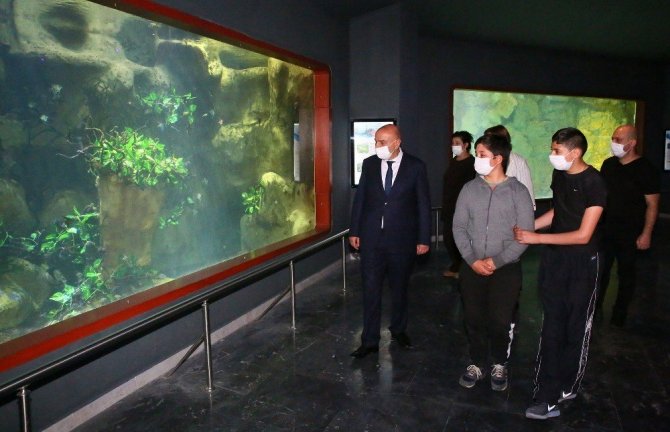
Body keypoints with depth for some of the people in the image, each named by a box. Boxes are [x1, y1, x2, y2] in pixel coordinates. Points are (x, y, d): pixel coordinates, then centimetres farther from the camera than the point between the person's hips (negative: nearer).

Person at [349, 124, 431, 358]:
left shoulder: (415, 166, -4)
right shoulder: (369, 164, 2)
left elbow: (423, 204, -2)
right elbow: (360, 198, 7)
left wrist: (424, 238, -4)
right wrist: (354, 231, 4)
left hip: (402, 238, -1)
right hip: (372, 237, 1)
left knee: (400, 287, 15)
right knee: (371, 290, 2)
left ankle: (398, 330, 36)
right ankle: (370, 341, 13)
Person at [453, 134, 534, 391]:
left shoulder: (518, 191, -5)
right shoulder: (469, 189, 2)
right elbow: (459, 227, 2)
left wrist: (497, 261, -14)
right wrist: (472, 260, -9)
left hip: (506, 268, -2)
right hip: (473, 267, 2)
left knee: (500, 321, 4)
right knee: (474, 318, 9)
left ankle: (499, 365, 29)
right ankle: (476, 365, 28)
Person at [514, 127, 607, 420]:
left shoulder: (594, 182, -17)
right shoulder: (559, 174, 3)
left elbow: (583, 235, -21)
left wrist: (536, 238, -21)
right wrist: (528, 226, 8)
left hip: (581, 262, -5)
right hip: (554, 256, 6)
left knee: (576, 326, 11)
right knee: (552, 325, 5)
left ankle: (566, 387, 29)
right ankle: (548, 395, 12)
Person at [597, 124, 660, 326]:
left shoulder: (645, 170, -11)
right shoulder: (608, 164, 4)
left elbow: (652, 204, -11)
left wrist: (646, 234, -15)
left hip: (630, 233, -4)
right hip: (606, 229, 5)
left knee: (626, 272, 9)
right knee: (600, 269, 10)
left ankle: (619, 314, 23)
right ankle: (595, 308, 25)